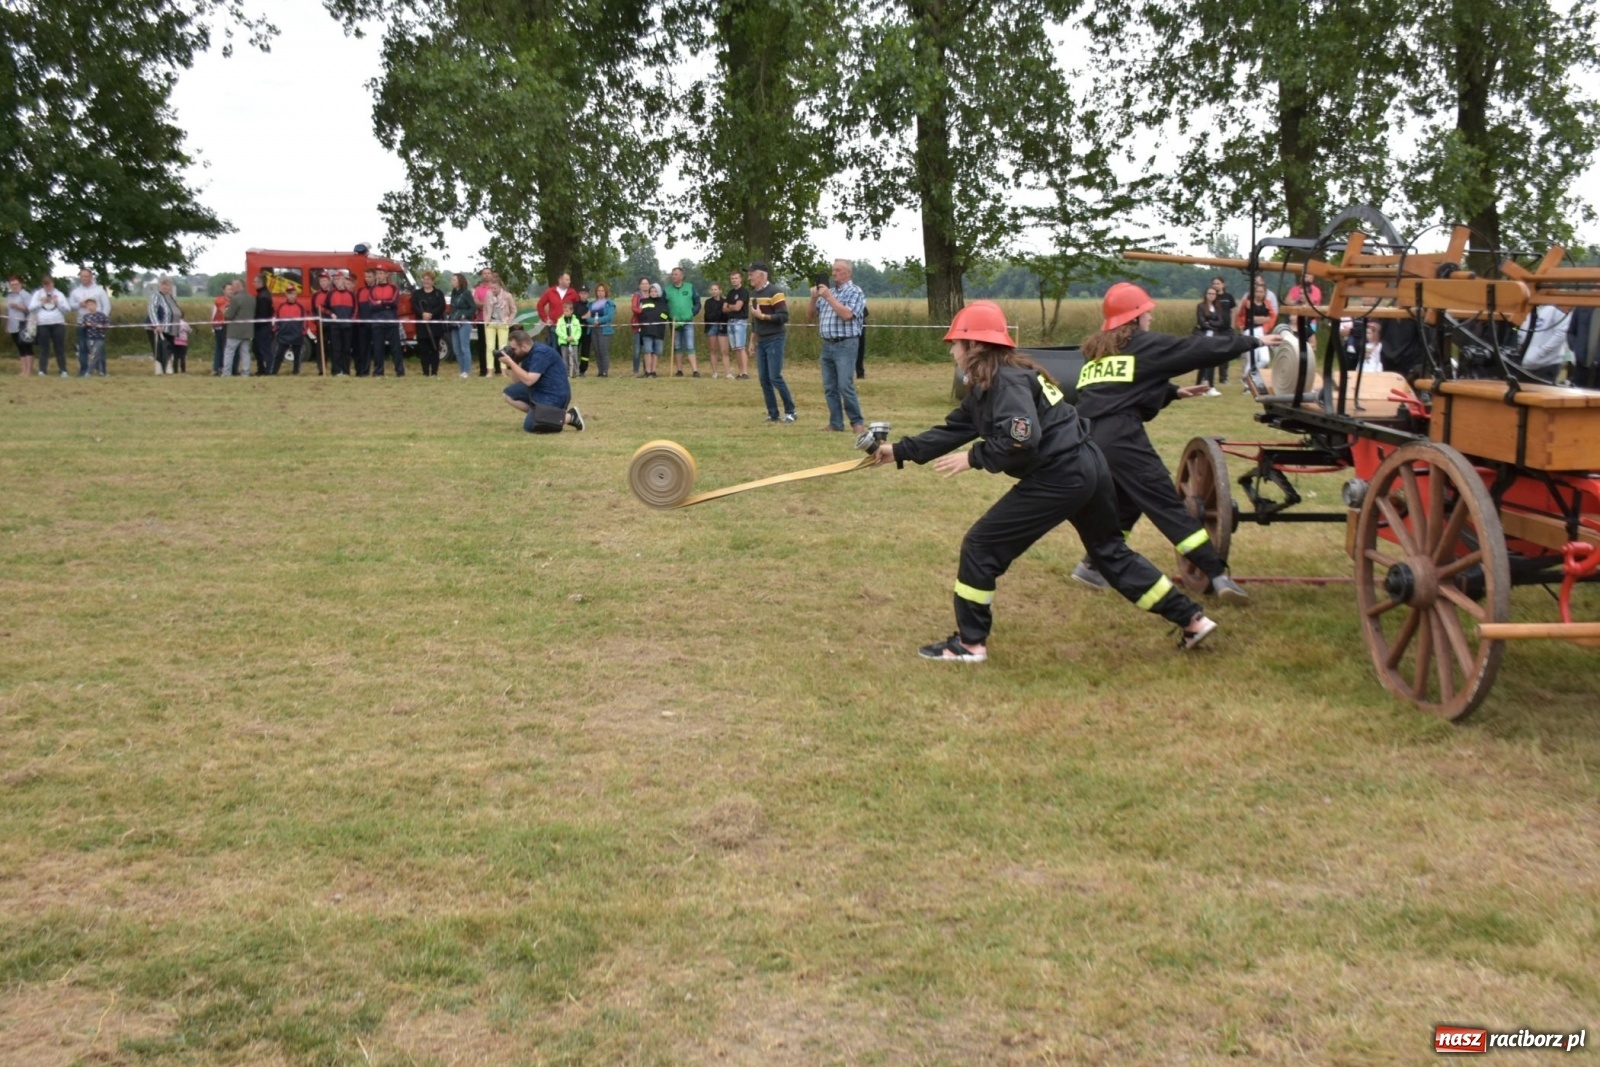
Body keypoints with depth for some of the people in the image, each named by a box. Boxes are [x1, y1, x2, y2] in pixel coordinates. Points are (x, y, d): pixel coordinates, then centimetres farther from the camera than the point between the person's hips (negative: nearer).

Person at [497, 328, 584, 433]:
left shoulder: (541, 353, -20)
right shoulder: (528, 354, 9)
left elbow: (528, 380, -26)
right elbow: (517, 381, 14)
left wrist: (510, 362, -21)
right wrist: (508, 364, -2)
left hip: (555, 395, -10)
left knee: (530, 425, -20)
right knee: (510, 394, 9)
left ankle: (570, 416, -10)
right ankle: (539, 415, 6)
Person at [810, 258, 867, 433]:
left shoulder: (855, 292, -3)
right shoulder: (828, 290, 16)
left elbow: (847, 315, -18)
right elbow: (812, 313, 18)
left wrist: (828, 297, -16)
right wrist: (814, 298, -1)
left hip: (845, 345, -7)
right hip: (827, 345, 7)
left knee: (845, 387, -10)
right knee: (829, 388, 5)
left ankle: (857, 422, 1)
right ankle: (836, 423, 10)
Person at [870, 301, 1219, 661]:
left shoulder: (1005, 381, -15)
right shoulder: (987, 386, 15)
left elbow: (1021, 441, -27)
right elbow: (953, 430, 18)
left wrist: (973, 458, -16)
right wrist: (900, 451, 18)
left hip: (1059, 477, -11)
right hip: (1087, 468, 11)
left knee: (980, 546, -2)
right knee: (1111, 550, 25)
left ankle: (970, 642, 7)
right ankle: (1192, 618, 29)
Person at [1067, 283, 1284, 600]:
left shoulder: (1096, 352, 24)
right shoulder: (1144, 345, 6)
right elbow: (1199, 349, 8)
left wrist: (1174, 392, 33)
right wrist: (1253, 341, 17)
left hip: (1088, 440, 7)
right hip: (1121, 439, -7)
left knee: (1124, 504, 24)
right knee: (1167, 506, -4)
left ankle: (1093, 566, 20)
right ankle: (1218, 575, -3)